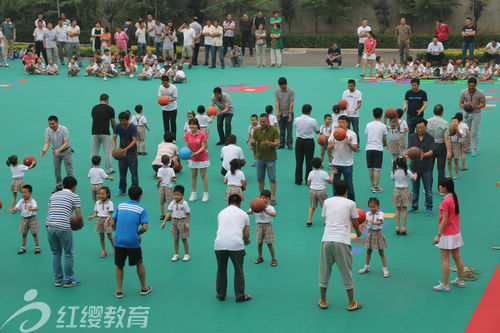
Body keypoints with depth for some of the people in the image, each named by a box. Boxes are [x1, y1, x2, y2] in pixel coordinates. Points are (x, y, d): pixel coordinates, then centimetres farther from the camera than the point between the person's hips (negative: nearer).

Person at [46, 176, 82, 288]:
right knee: (68, 254, 10)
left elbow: (50, 212, 20)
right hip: (63, 227, -5)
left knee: (56, 253, 18)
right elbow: (79, 216, 1)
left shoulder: (54, 195, 20)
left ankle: (58, 280, 23)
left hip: (49, 226, 5)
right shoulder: (74, 197, 5)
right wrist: (81, 221, 22)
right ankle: (68, 281, 15)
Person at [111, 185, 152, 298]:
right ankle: (143, 288, 28)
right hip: (133, 242, -2)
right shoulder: (141, 209, -3)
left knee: (119, 266, 16)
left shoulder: (120, 206, 6)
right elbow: (144, 227, -11)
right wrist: (138, 234, 8)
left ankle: (119, 291, 15)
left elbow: (112, 223, 5)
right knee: (139, 264, 18)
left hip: (119, 241, 2)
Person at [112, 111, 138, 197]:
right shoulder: (117, 127, -6)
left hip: (132, 152, -4)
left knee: (134, 172, 0)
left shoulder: (133, 127, -16)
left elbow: (134, 140, -19)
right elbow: (114, 138, -6)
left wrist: (126, 149, -32)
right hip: (121, 151, 4)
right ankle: (122, 190, 18)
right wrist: (114, 148, -24)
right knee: (122, 172, 9)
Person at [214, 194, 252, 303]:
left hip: (219, 244, 2)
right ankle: (240, 296, 17)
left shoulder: (221, 213, 22)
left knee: (221, 269, 19)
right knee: (239, 270, 13)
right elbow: (246, 234, 19)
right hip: (236, 245, -2)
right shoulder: (244, 214, 16)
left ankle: (220, 295, 27)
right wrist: (247, 241, 44)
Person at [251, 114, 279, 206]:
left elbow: (277, 143, -12)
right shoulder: (256, 130, 2)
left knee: (272, 179, 1)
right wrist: (252, 142, -23)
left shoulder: (274, 130, -8)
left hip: (270, 158, -3)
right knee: (260, 179, 10)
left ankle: (273, 198, 9)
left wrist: (270, 143, -33)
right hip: (259, 158, 3)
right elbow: (252, 143, 2)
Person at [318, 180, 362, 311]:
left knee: (324, 271, 14)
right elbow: (355, 222, 14)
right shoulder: (350, 203, 4)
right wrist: (358, 232, 36)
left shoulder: (327, 202, 12)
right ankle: (351, 303, 15)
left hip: (326, 240, 3)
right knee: (346, 272, 8)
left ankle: (323, 301, 22)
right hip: (342, 241, -3)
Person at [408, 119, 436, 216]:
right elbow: (409, 149, -7)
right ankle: (414, 207, 24)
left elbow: (431, 151, -12)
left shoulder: (430, 138, -3)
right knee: (415, 189, 12)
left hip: (427, 167, -2)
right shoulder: (412, 137, 3)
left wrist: (424, 155, -33)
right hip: (415, 166, 2)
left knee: (428, 189, 2)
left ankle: (429, 208, 12)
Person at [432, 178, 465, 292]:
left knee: (445, 260, -1)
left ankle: (444, 285, 5)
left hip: (447, 234, -9)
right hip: (456, 233, 9)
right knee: (457, 257, 18)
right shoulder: (455, 198, 5)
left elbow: (445, 220, -22)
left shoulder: (445, 202, -22)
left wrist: (438, 235, -17)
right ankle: (460, 280, 29)